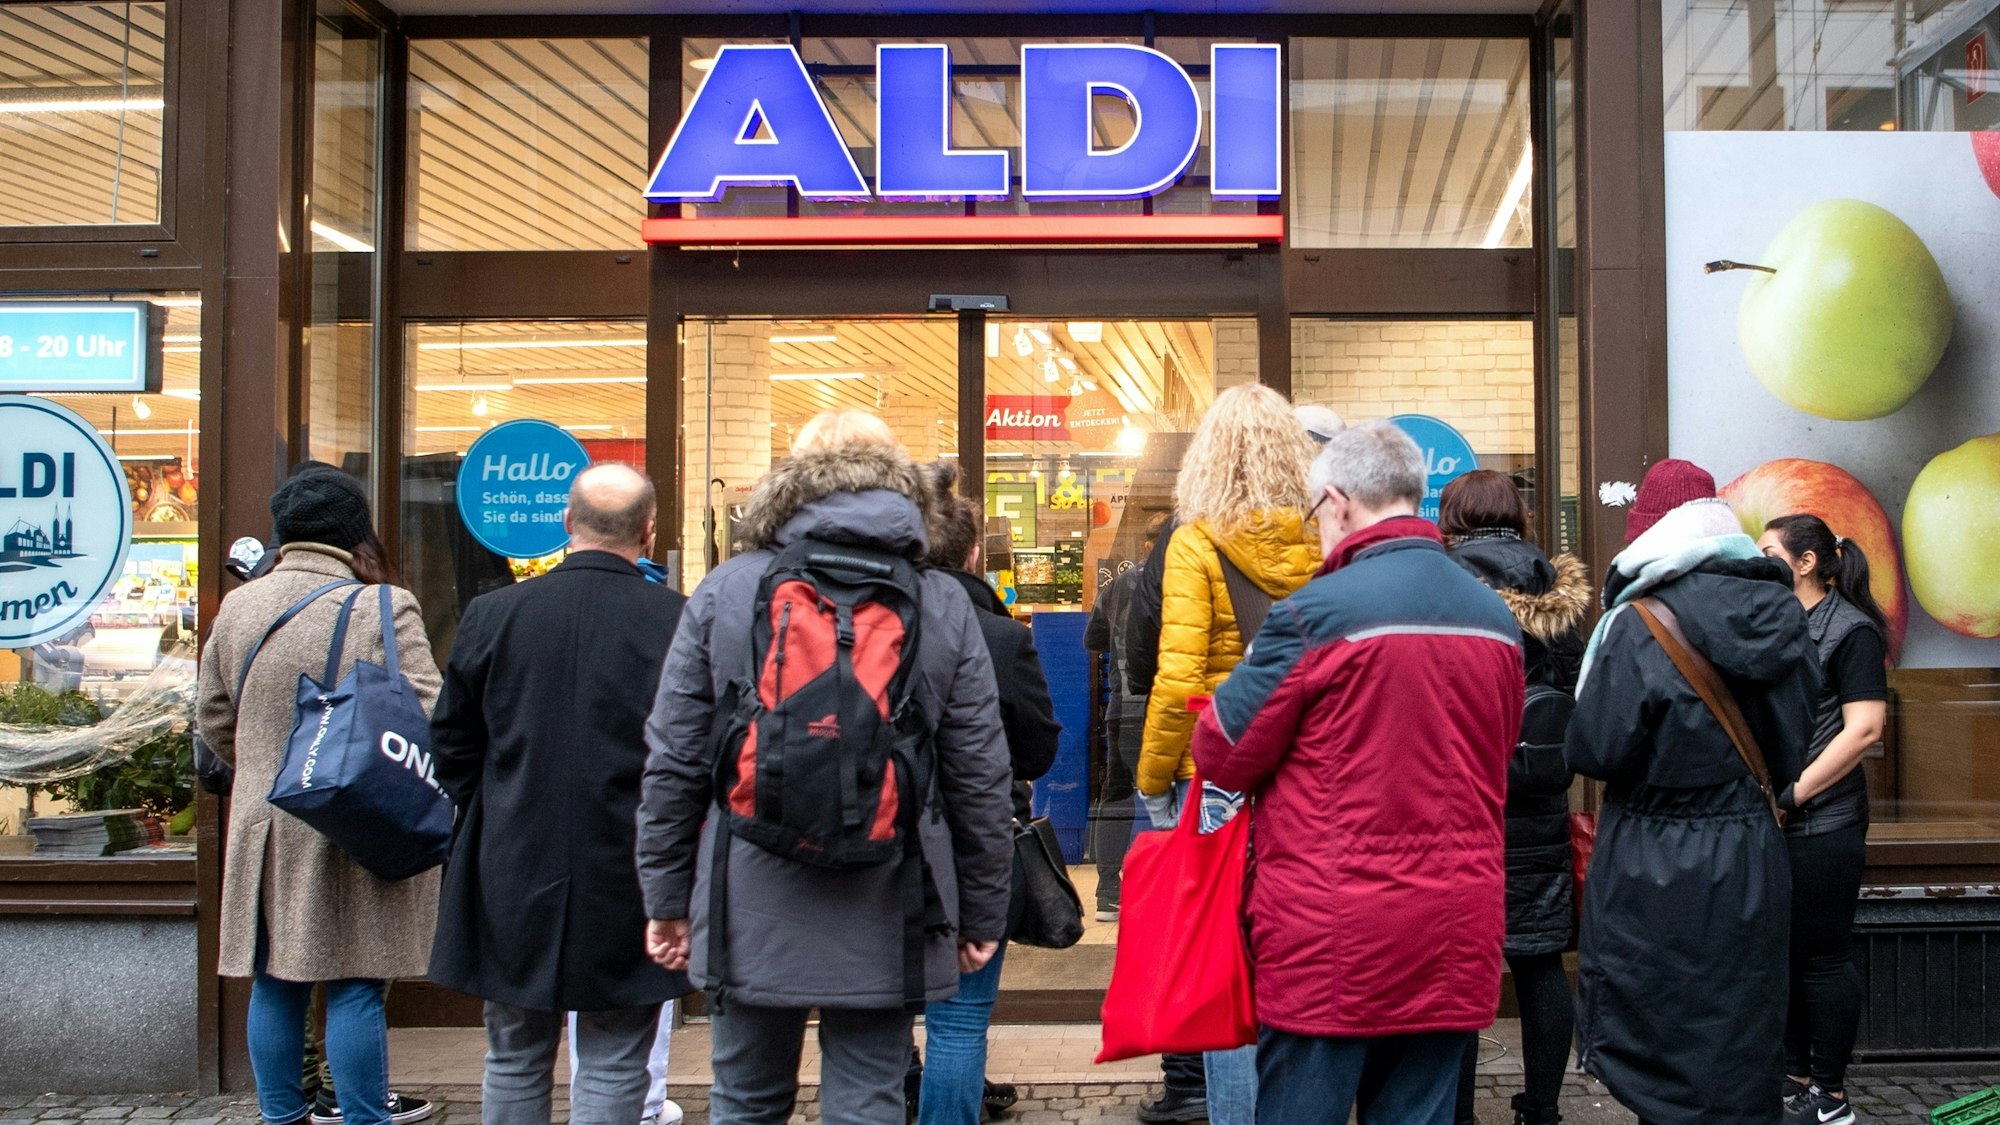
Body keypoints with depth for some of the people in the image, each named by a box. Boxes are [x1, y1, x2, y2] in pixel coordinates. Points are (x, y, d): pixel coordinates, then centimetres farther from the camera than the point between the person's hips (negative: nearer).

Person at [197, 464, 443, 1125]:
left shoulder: (237, 607, 5)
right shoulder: (385, 610, -12)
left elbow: (213, 722, 15)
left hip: (265, 831, 5)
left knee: (276, 986, 13)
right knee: (354, 989, 1)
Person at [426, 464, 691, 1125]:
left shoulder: (490, 615, -2)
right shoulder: (679, 622, -11)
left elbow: (451, 749, 5)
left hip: (513, 877, 3)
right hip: (626, 879, -2)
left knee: (514, 1063, 17)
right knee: (613, 1068, 7)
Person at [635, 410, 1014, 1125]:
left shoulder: (724, 591, 0)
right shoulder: (943, 604, 0)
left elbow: (673, 762, 1)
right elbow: (979, 778, 0)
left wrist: (667, 898, 11)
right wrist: (982, 914, 11)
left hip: (752, 909, 1)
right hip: (885, 920, 0)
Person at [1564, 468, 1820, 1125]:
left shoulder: (1640, 626, -18)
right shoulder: (1781, 614, 2)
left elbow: (1595, 752, -18)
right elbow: (1789, 751, 11)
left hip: (1657, 871, -6)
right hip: (1751, 863, 6)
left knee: (1653, 1055, 5)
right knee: (1739, 1051, 15)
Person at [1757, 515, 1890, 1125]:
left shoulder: (1851, 630, -9)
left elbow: (1865, 728, -17)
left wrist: (1792, 793, -19)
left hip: (1821, 823, -8)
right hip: (1769, 821, 8)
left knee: (1822, 957, 0)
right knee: (1782, 951, 14)